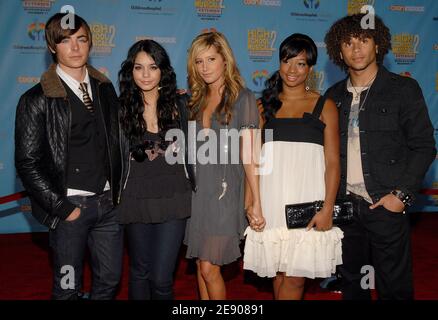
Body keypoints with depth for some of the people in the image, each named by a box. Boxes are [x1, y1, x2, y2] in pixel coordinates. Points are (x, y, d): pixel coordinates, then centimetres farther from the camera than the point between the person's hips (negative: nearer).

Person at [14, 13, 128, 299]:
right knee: (68, 287, 10)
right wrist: (61, 207, -11)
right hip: (70, 206, -4)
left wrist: (119, 190, 7)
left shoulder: (105, 89, 7)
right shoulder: (37, 100, -7)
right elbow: (27, 163, -8)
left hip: (109, 203, 4)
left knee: (110, 280, 14)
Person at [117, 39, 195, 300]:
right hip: (137, 201, 1)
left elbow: (188, 151, 9)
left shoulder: (178, 105, 1)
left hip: (174, 200, 0)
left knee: (161, 278, -4)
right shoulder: (122, 109, -1)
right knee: (140, 272, 15)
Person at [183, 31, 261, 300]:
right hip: (196, 188, 5)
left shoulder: (242, 97, -3)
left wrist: (256, 201, -9)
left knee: (210, 268, -5)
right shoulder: (196, 99, 12)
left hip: (224, 189, -5)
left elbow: (248, 154, -6)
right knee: (201, 265, 11)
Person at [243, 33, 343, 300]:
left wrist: (328, 209, -9)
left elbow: (333, 163, 1)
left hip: (307, 201, -2)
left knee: (296, 277, -2)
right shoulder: (264, 105, 12)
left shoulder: (324, 106, 5)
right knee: (279, 274, 9)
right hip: (271, 200, 2)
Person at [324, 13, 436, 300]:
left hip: (386, 204, -4)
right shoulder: (335, 95, 10)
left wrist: (402, 195, -12)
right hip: (345, 203, 4)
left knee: (394, 285, 4)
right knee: (351, 280, 15)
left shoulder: (403, 89, -2)